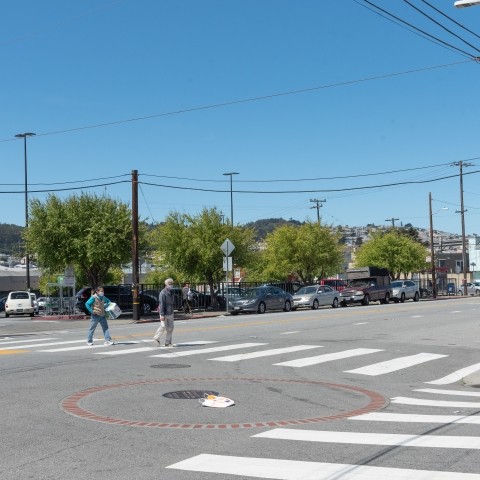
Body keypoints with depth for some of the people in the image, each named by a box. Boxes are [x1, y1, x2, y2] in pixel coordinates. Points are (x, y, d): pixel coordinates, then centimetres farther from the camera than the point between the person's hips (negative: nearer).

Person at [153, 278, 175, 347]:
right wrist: (162, 315, -23)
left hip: (170, 313, 8)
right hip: (165, 313, -8)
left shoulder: (171, 292, 10)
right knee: (163, 326, -3)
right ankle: (156, 338, 19)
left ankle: (168, 342, 12)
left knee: (170, 328, 7)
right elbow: (161, 304, -20)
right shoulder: (163, 293, -16)